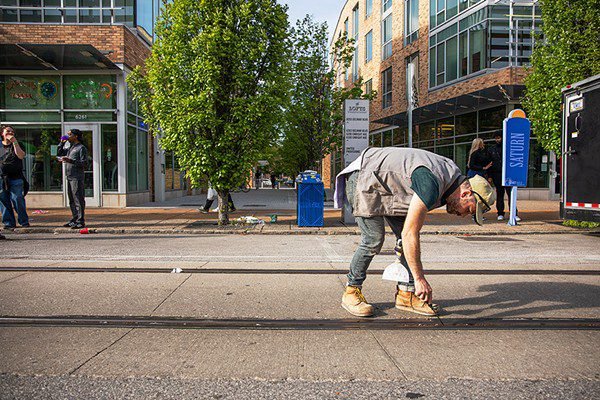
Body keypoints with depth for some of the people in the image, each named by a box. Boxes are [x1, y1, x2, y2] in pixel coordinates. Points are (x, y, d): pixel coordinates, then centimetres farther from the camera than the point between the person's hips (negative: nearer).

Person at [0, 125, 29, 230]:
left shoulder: (17, 145, 10)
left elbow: (21, 156, -10)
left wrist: (14, 142, -12)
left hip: (15, 178, -3)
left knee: (18, 199, -7)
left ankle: (24, 221, 2)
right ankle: (9, 223, 9)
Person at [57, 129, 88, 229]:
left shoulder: (81, 148, -6)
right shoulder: (70, 148, 20)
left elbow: (84, 163, -14)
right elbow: (59, 153, 32)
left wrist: (70, 160, -22)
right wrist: (62, 143, 18)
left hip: (77, 177, -9)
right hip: (69, 177, 9)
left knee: (78, 200, -8)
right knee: (72, 200, 12)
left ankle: (80, 221, -6)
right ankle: (75, 219, 19)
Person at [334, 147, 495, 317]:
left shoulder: (452, 174, 0)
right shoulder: (432, 184, -31)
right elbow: (409, 234, -29)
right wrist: (419, 279, -23)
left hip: (386, 185, 10)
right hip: (362, 180, -10)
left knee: (404, 237, 1)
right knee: (374, 240, -15)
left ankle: (406, 294, 6)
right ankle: (351, 291, 1)